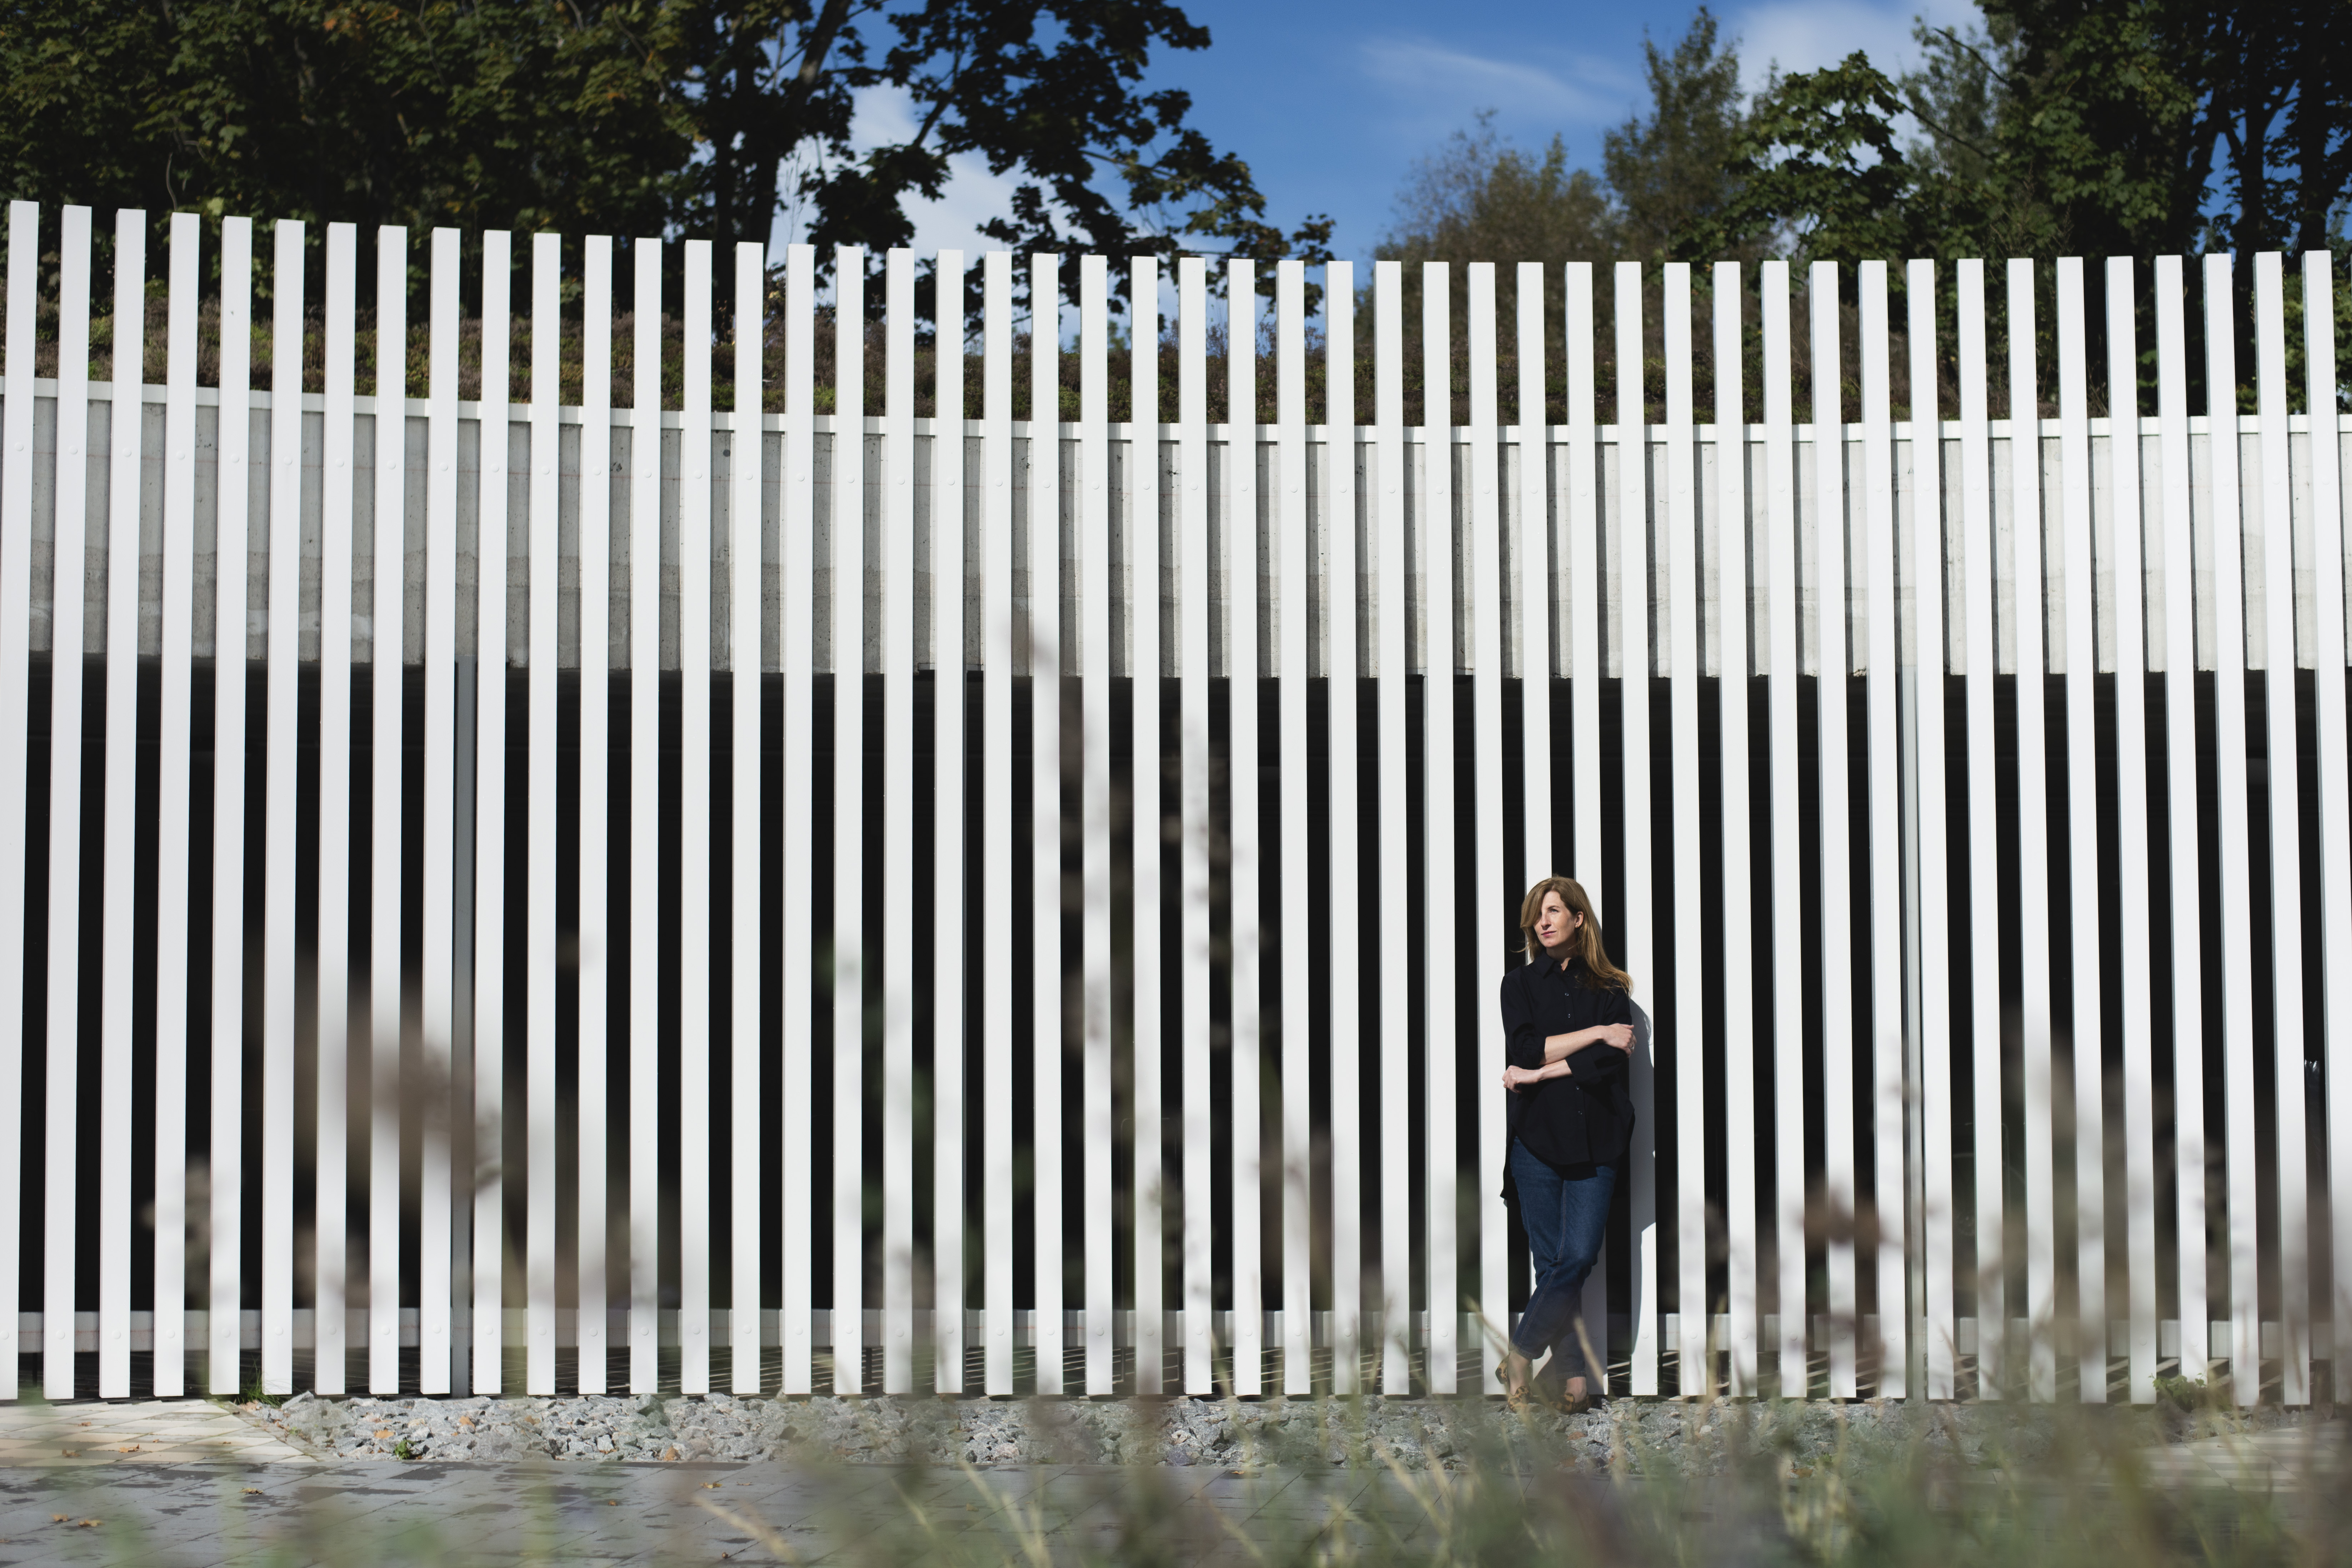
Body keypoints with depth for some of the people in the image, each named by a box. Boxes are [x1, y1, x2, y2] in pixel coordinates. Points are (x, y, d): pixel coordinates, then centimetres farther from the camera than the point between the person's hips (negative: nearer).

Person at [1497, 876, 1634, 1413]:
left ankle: (1522, 1353, 2)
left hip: (1595, 1142, 0)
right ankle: (1572, 1372, 4)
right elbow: (1527, 1046, -5)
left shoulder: (1609, 990, 10)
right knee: (1552, 1262, -2)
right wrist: (1596, 1033, -7)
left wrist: (1538, 1074, -8)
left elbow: (1612, 1061, -5)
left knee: (1577, 1258, -11)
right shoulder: (1520, 984, 11)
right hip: (1537, 1135, 0)